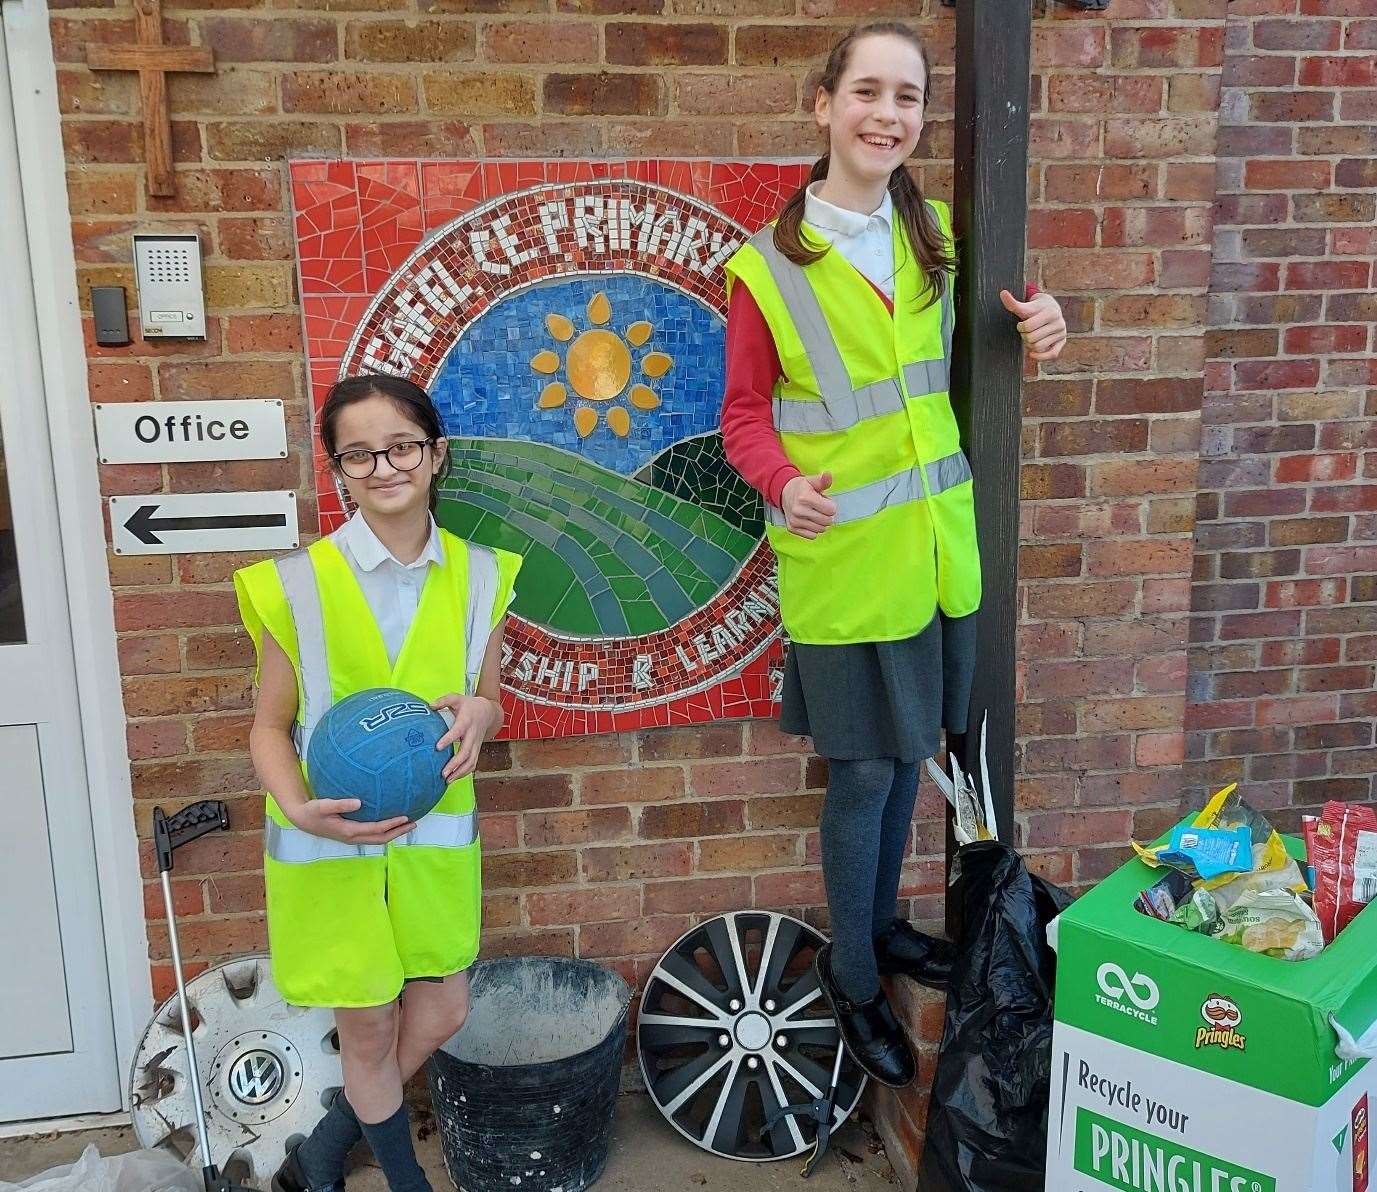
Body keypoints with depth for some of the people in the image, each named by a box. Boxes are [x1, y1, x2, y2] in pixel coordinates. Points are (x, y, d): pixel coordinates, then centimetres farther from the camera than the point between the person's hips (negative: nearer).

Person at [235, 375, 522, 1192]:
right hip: (333, 838, -3)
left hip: (436, 833, 4)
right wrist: (299, 808, -24)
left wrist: (479, 714, -15)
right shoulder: (300, 583, -11)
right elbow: (271, 725, -6)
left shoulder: (478, 576, -1)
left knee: (441, 1014, 13)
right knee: (369, 1029, 11)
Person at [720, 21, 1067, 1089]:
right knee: (863, 771, 5)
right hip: (843, 560, -5)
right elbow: (744, 415, -5)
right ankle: (851, 974, 28)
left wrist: (1035, 324, -4)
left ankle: (883, 923, 43)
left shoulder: (935, 235, 4)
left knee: (907, 750, 19)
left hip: (936, 546, 5)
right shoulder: (771, 268, -11)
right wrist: (785, 483, -26)